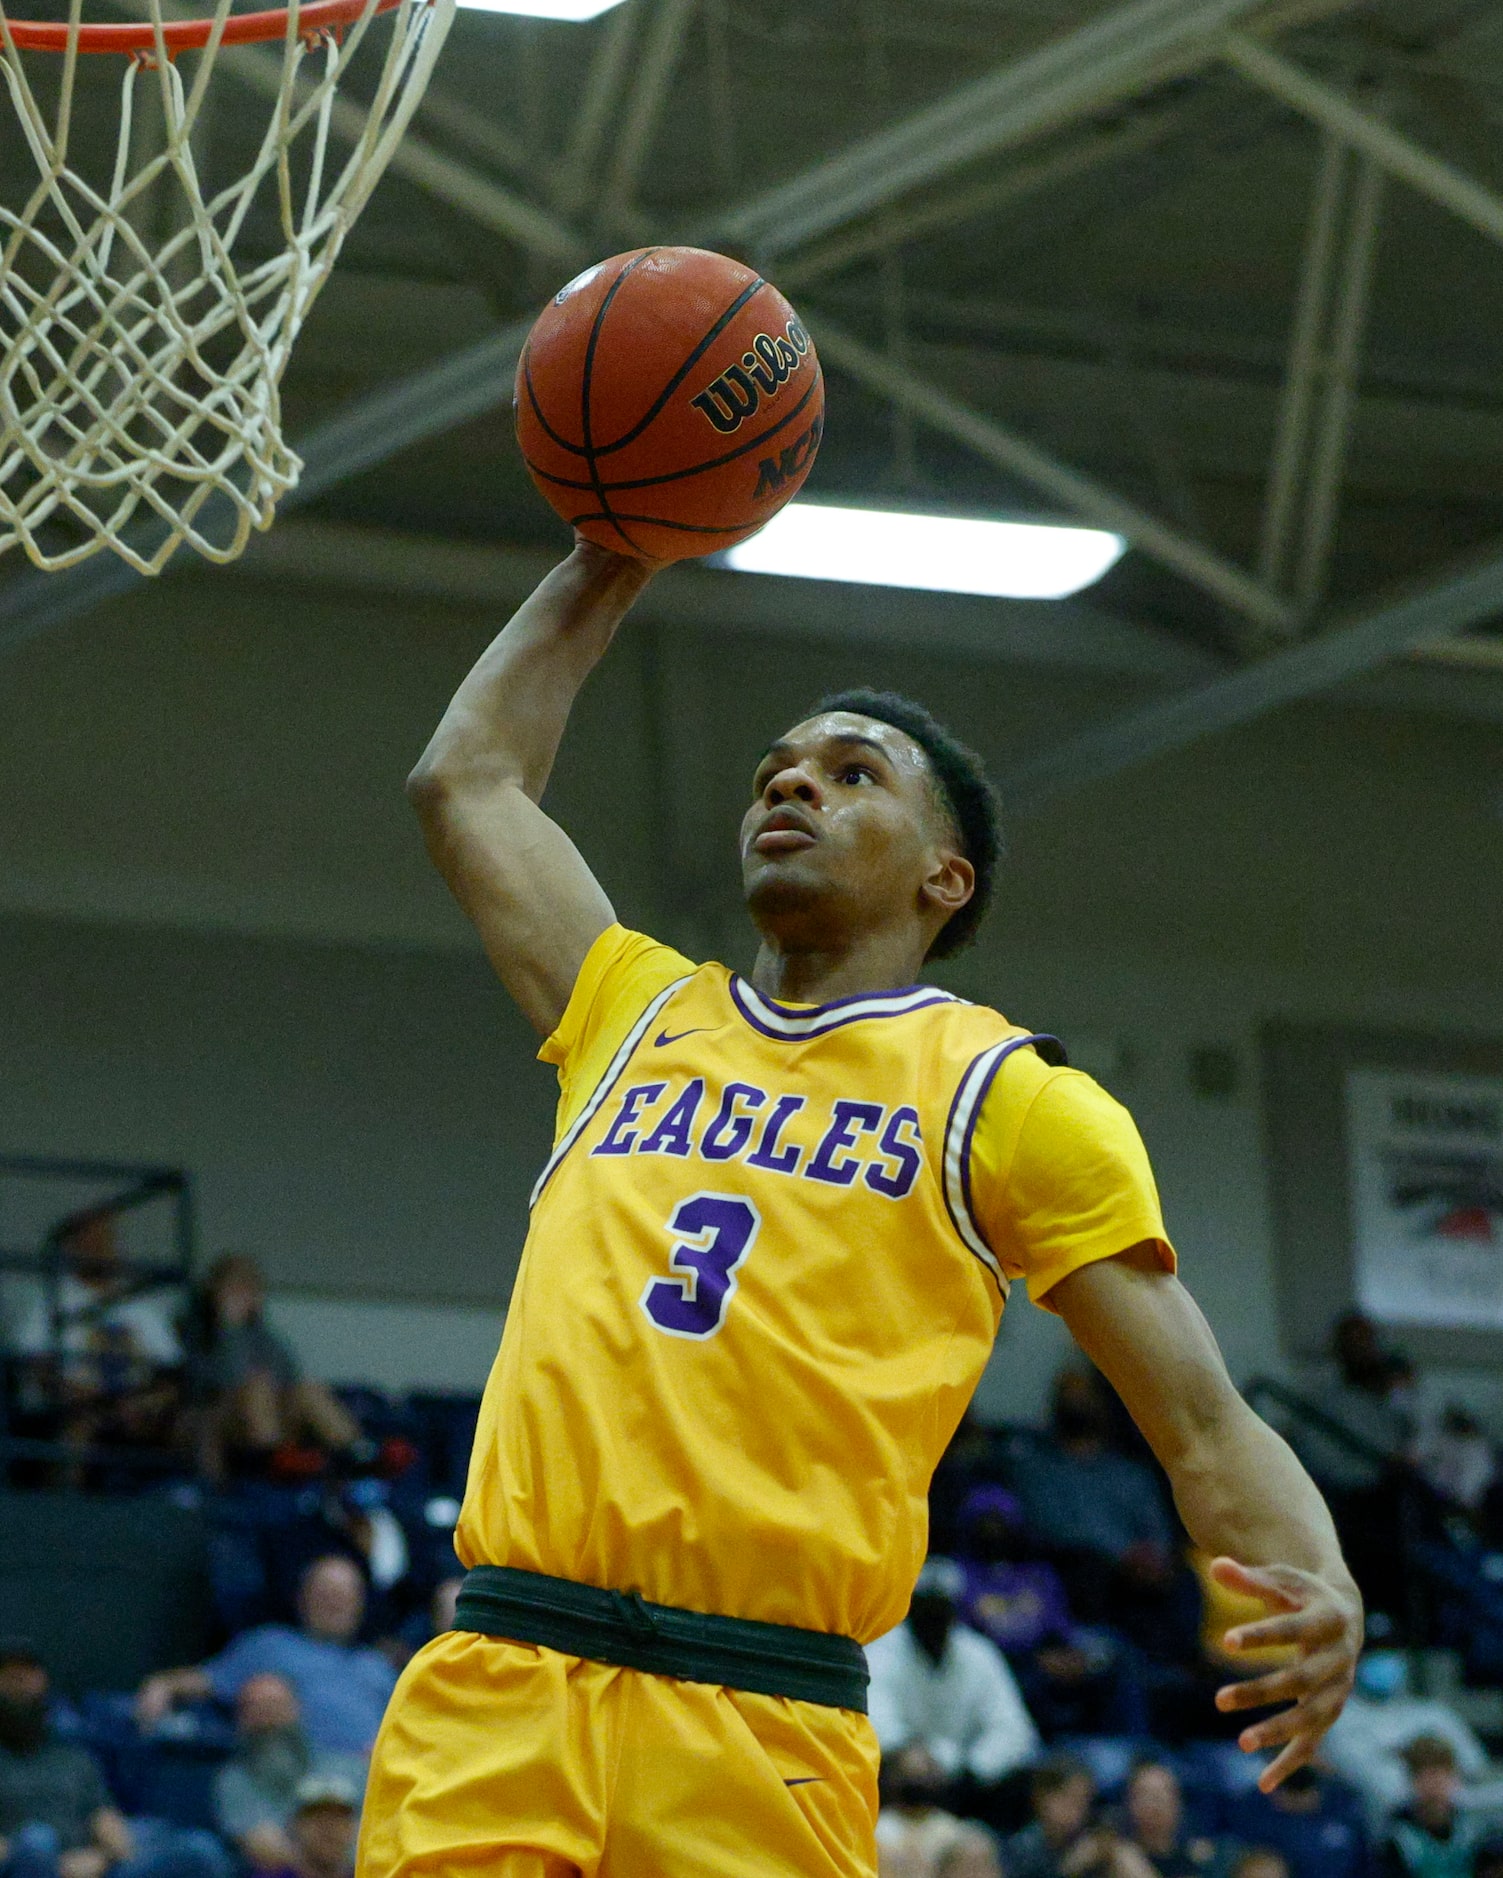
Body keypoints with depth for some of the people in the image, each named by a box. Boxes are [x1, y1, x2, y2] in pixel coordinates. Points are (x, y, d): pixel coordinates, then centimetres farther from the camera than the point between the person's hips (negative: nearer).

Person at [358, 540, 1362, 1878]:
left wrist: (1320, 1592, -14)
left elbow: (1206, 1431, 5)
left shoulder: (1013, 1100, 10)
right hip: (485, 1695, 3)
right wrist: (612, 562, 36)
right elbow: (469, 778, 34)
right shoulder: (637, 1015, 22)